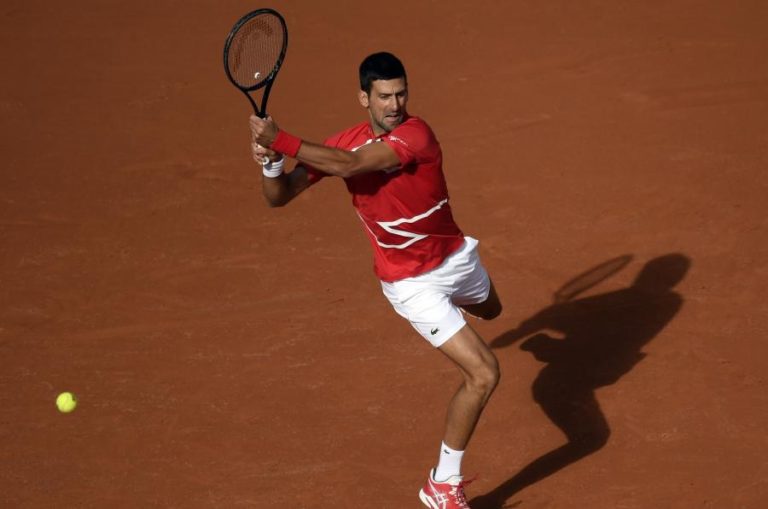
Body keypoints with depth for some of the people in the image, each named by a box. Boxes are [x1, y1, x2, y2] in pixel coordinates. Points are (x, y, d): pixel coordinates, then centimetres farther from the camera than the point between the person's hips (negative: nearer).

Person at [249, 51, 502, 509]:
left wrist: (282, 141, -45)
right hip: (413, 282, -2)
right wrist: (271, 162, -37)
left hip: (457, 256, 3)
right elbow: (280, 197, -15)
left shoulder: (415, 133, -27)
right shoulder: (343, 143, -18)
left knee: (490, 310, 38)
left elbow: (349, 165, -41)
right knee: (484, 375, -16)